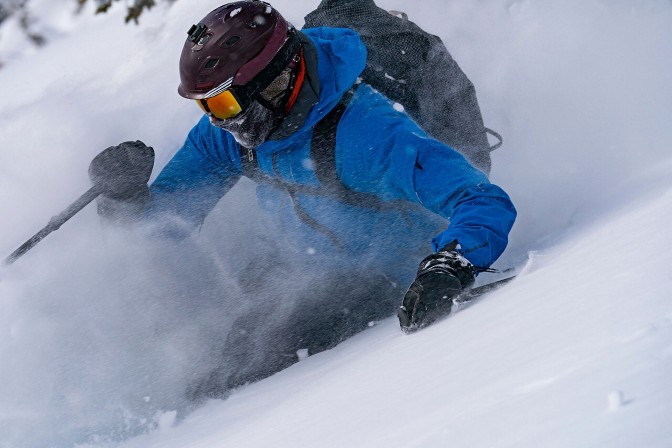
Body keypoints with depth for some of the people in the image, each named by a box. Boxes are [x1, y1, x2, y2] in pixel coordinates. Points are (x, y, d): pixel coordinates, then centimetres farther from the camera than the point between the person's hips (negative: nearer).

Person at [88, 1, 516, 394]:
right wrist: (127, 194, -25)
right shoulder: (229, 130, -15)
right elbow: (167, 217, -2)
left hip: (390, 275, -7)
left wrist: (446, 269, -60)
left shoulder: (369, 132, -38)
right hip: (301, 262, 7)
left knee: (274, 359, -22)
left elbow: (487, 204, -42)